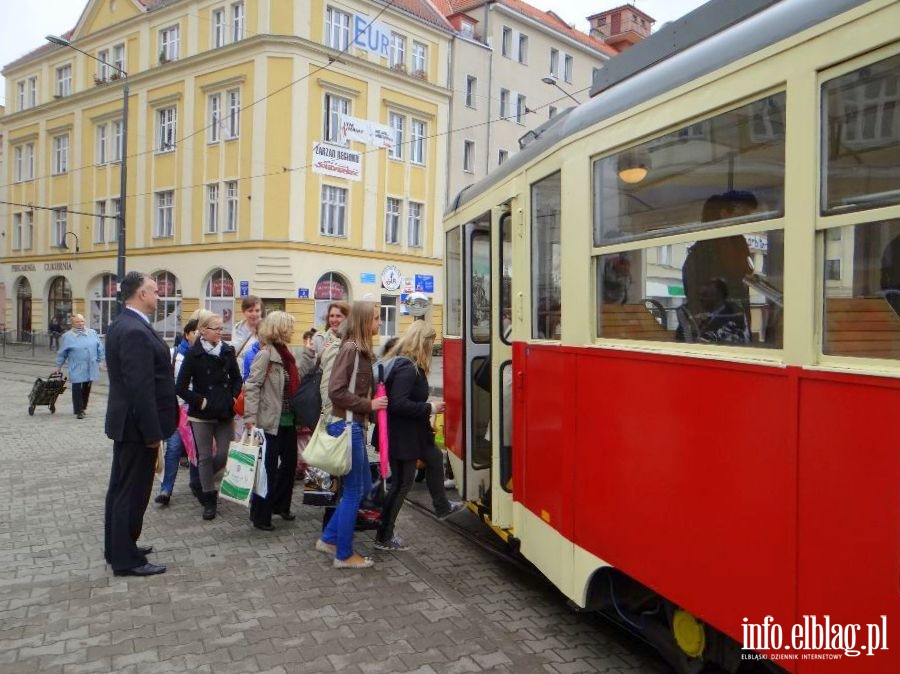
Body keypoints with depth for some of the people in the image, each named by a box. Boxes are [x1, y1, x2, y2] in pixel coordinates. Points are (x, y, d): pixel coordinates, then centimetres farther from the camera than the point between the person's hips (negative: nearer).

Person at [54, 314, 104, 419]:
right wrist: (59, 366, 11)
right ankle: (78, 411, 1)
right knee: (77, 389, -5)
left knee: (87, 388, 11)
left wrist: (99, 361, 11)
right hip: (76, 369, -3)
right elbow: (62, 353, 8)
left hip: (91, 368, 3)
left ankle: (83, 407, 27)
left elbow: (99, 348, 12)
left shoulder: (92, 333, 8)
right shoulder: (68, 336, 2)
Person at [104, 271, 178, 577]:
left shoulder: (121, 324, 10)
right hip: (137, 425, -11)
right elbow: (142, 389, -25)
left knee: (121, 487, 19)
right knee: (133, 491, 0)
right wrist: (153, 434, -20)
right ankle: (127, 559, 12)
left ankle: (117, 547, 32)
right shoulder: (136, 332, -23)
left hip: (124, 421, 11)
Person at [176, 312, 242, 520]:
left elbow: (236, 378, 14)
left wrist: (233, 397, 1)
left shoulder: (228, 351, 2)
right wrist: (200, 402, -11)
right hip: (201, 415, -3)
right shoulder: (193, 354, -9)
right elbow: (180, 388, -9)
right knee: (205, 457, 5)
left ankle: (202, 481, 34)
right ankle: (209, 499, 18)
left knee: (225, 454, 5)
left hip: (225, 413, 4)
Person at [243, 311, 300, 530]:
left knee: (290, 462, 16)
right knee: (268, 468, 0)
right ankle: (260, 515, 13)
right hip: (271, 421, -8)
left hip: (288, 420, 8)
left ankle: (280, 505, 32)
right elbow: (251, 386, -20)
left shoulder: (286, 353, 12)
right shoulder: (265, 354, -14)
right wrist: (250, 418, -25)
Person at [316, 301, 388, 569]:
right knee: (354, 490, 1)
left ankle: (329, 538, 28)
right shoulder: (350, 349, -16)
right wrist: (369, 405, -17)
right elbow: (336, 391, -22)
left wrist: (373, 402, 1)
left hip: (356, 425, 10)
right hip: (347, 426, -10)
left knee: (364, 486, 17)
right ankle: (344, 555, 15)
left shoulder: (362, 350, 12)